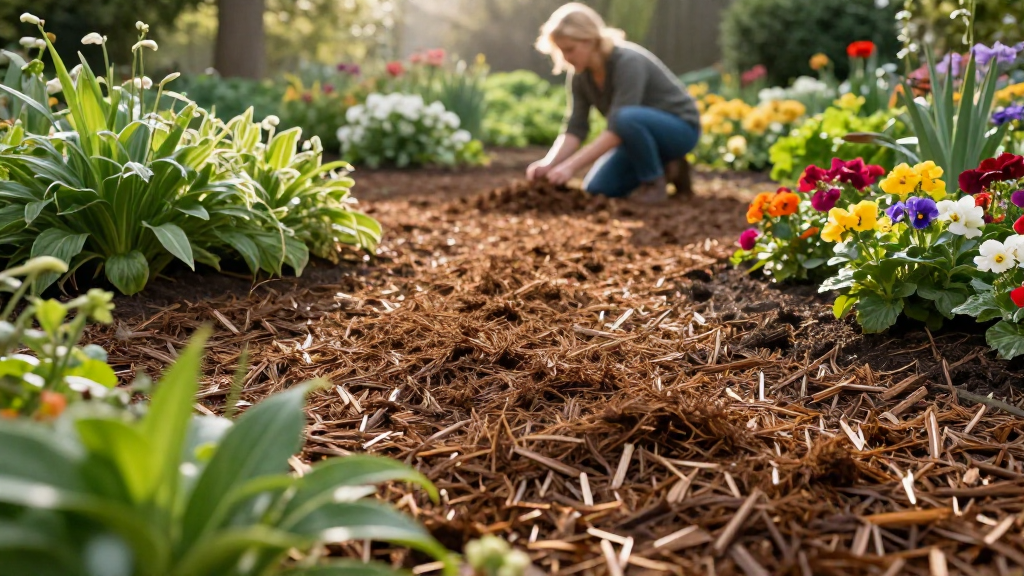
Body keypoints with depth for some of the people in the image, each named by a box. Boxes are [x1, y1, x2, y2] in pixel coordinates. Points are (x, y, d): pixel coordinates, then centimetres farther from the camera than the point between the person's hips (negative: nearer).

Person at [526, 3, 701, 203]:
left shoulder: (628, 62, -31)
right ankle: (667, 169, 10)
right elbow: (575, 129, -12)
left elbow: (616, 130, -37)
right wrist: (548, 164, -29)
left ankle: (656, 182, -13)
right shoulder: (580, 75, -8)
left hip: (679, 128, -7)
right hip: (640, 132, 7)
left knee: (626, 118, -38)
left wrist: (571, 166, -41)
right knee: (597, 189, -8)